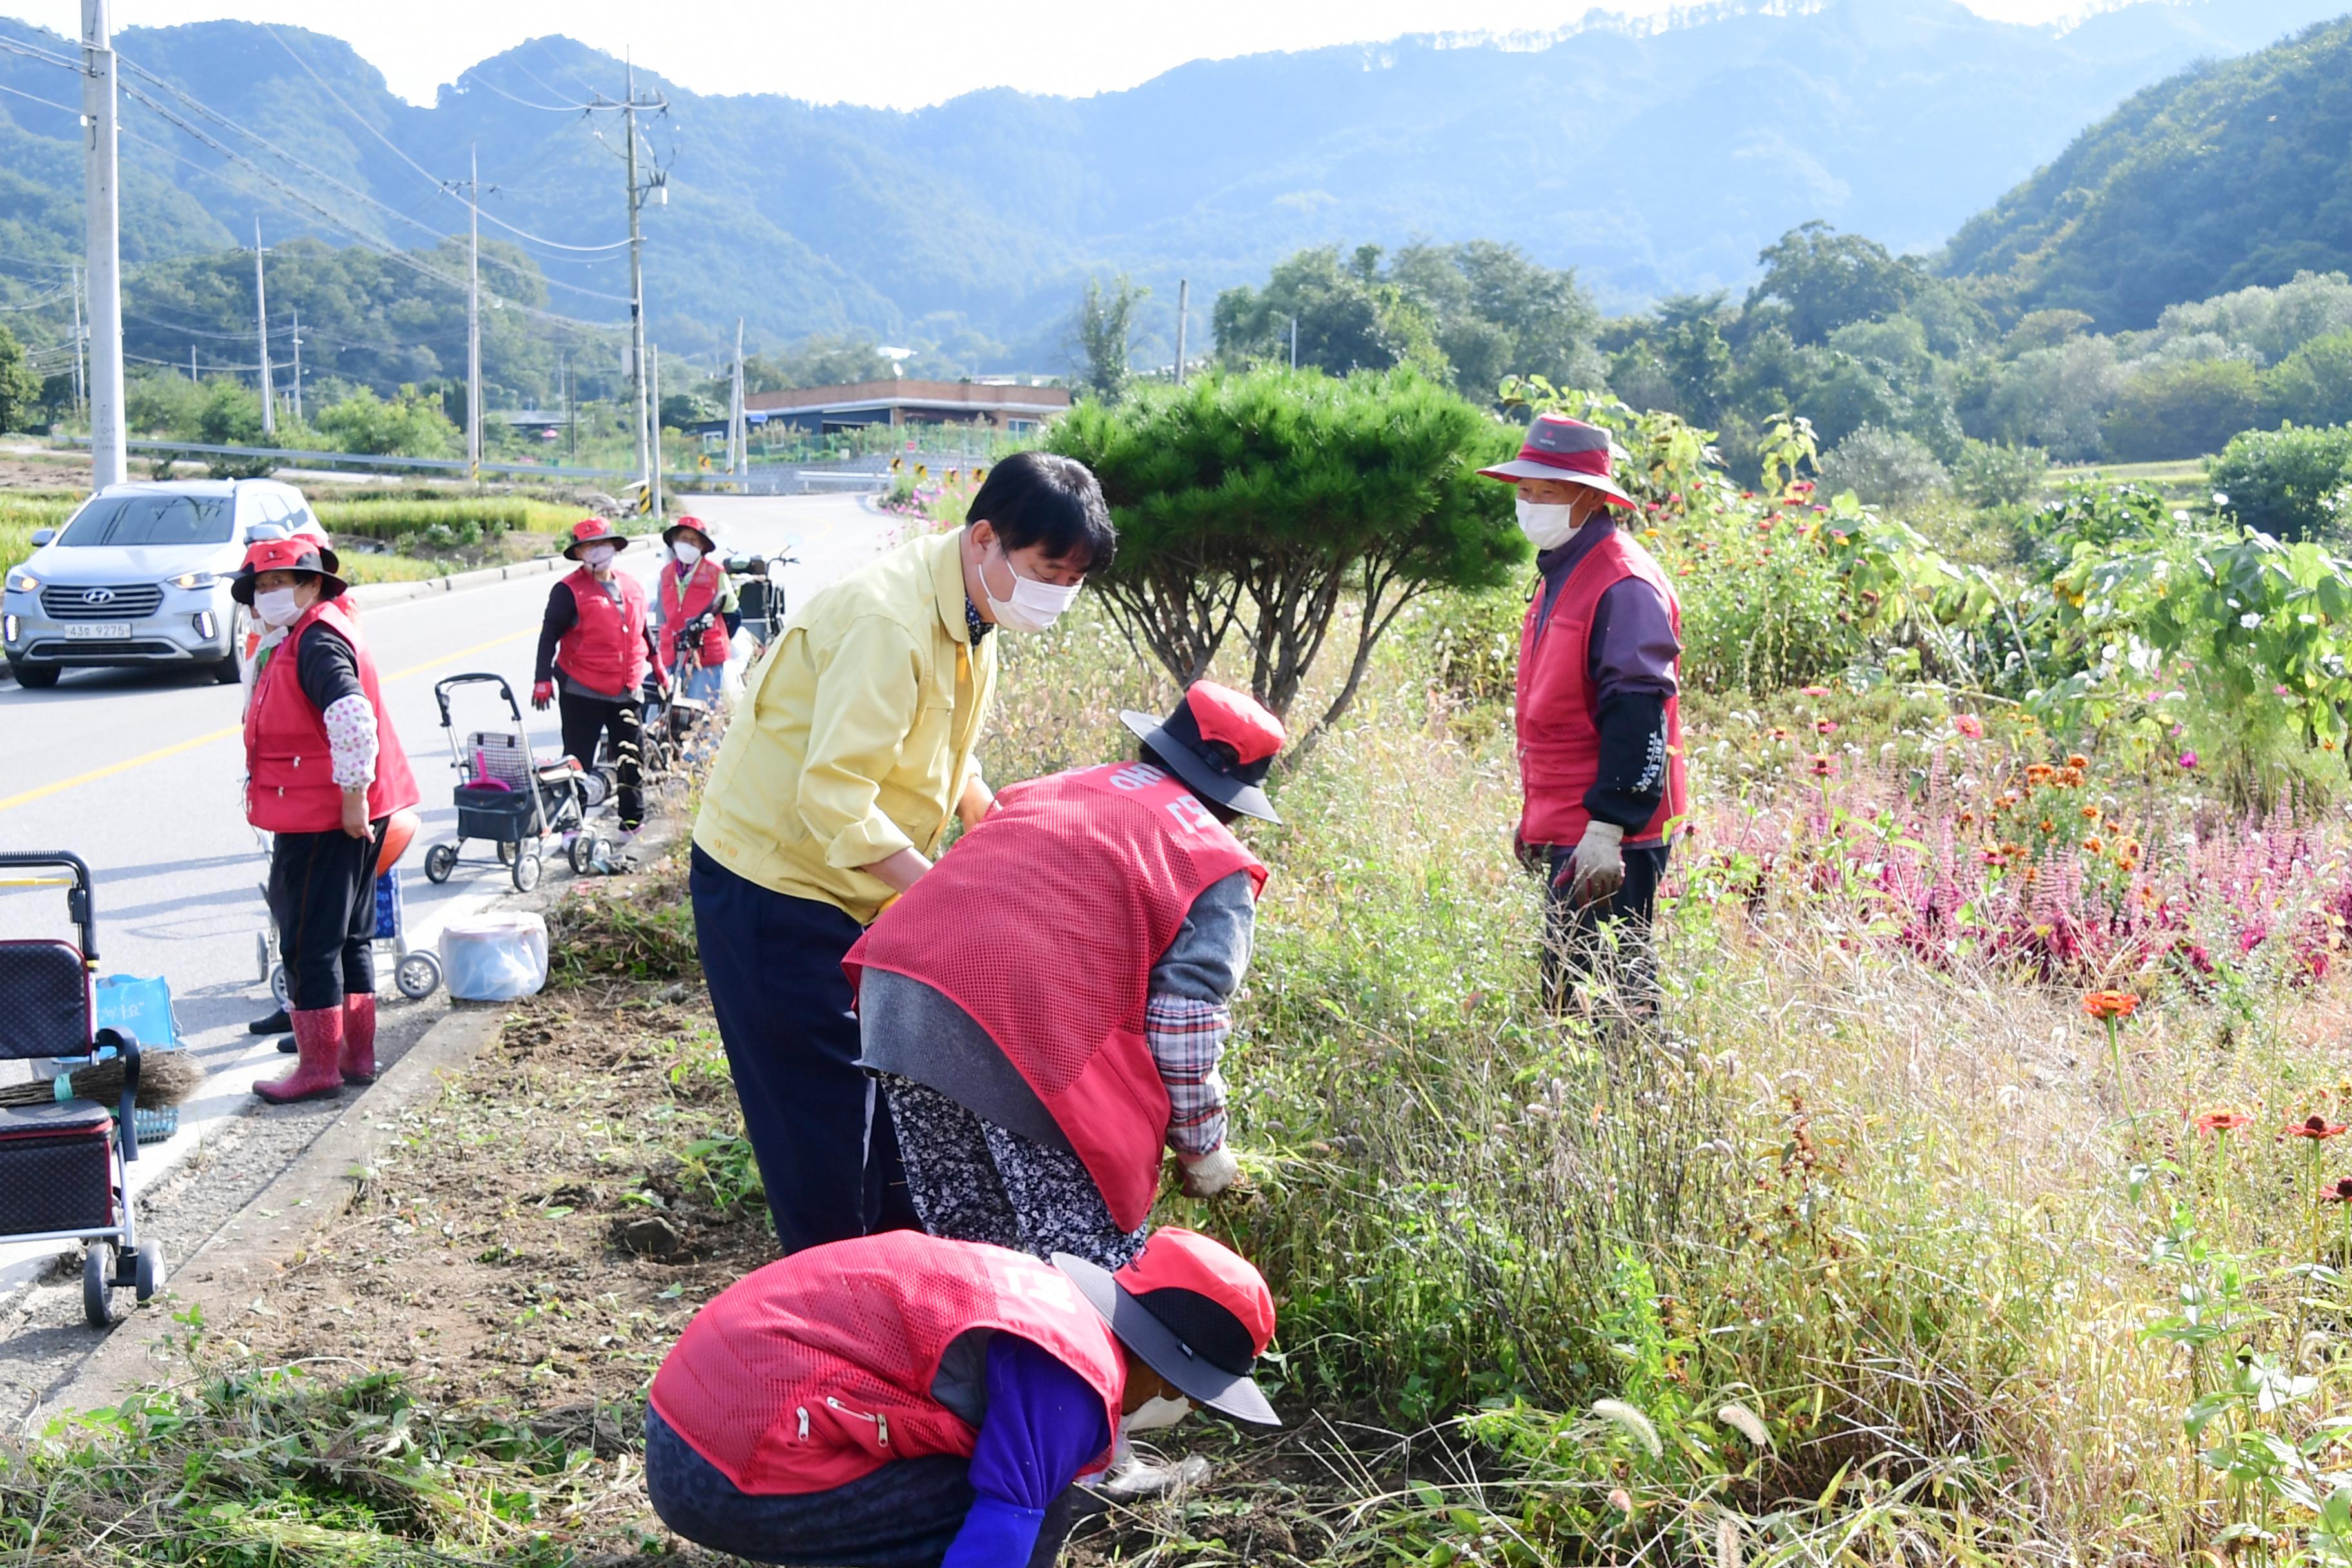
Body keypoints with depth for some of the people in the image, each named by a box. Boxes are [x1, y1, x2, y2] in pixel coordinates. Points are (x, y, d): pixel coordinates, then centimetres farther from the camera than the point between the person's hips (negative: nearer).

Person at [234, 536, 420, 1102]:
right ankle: (357, 1055, 24)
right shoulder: (305, 637, 16)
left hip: (320, 821, -11)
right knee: (349, 939, 16)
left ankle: (318, 1066, 4)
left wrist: (353, 797, -27)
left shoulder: (317, 642, -17)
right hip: (325, 816, 11)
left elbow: (353, 720, -31)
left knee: (309, 944, -3)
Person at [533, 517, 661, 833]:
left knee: (633, 758, 10)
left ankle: (633, 819, 22)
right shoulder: (569, 590, -7)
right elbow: (549, 635, -8)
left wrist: (658, 665, 27)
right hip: (583, 692, -5)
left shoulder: (632, 587, 10)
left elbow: (643, 631, 23)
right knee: (579, 760, 0)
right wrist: (543, 679, -15)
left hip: (627, 692, 5)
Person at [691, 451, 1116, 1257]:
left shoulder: (970, 618, 3)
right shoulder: (889, 621, -28)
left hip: (855, 889, 9)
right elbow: (834, 805, -33)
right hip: (775, 891, -9)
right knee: (823, 1118, -3)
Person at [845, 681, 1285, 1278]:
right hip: (1027, 1034, -7)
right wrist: (1201, 1149, 15)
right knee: (1093, 1267, 5)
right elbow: (1182, 1030, 1)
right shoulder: (1218, 869, 10)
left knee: (966, 1239, 21)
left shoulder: (1054, 789, 30)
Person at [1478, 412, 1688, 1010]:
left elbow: (1637, 714, -21)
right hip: (1564, 830, 10)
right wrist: (1535, 813, 25)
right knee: (1566, 992, 13)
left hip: (1606, 843, -10)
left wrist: (1605, 827, -25)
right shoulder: (1559, 575, 17)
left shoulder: (1624, 585, -14)